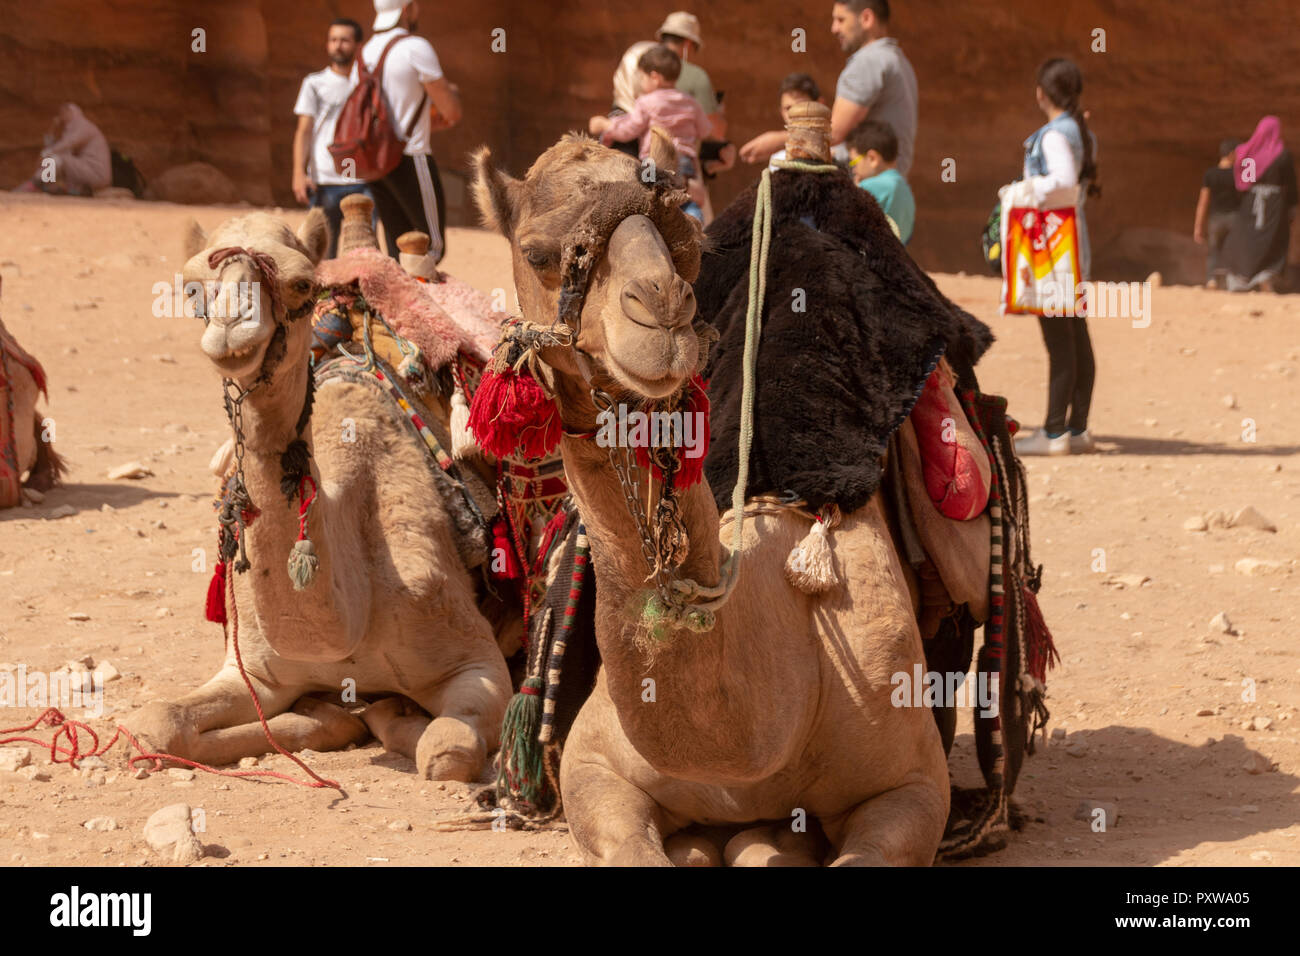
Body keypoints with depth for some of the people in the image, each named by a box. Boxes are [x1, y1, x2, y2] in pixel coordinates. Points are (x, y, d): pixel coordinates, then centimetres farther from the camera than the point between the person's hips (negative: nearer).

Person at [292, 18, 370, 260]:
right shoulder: (314, 83, 11)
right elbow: (304, 131, 6)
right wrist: (299, 174, -6)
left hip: (362, 179, 0)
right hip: (324, 181, 0)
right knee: (323, 251, -1)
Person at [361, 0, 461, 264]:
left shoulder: (366, 52, 12)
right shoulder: (416, 47, -11)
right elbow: (452, 112, -10)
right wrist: (451, 92, 14)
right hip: (411, 159, -8)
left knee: (398, 249, 10)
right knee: (433, 247, -2)